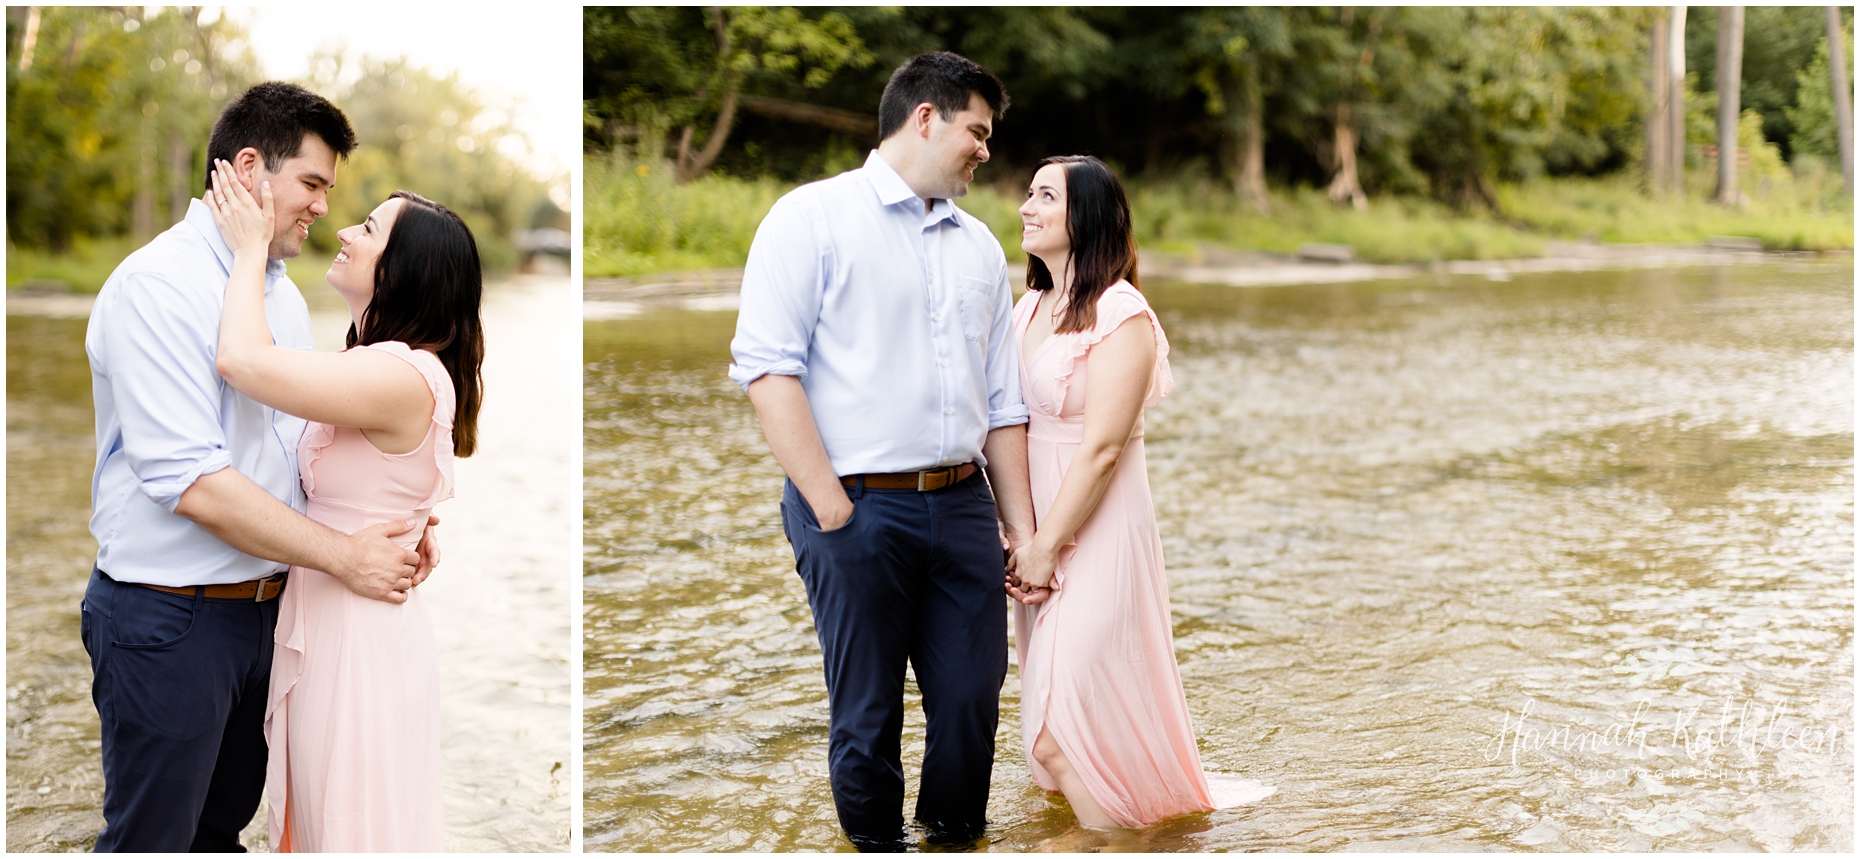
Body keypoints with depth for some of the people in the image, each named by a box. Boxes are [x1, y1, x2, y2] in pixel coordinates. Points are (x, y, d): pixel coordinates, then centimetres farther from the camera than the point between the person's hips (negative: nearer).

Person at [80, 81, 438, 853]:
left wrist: (387, 522, -3)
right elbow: (191, 484, -24)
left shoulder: (283, 295, 11)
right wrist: (343, 557, -21)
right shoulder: (157, 286, -17)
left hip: (264, 606, 8)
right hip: (168, 617, -8)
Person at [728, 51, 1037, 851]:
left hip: (962, 506, 5)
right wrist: (831, 509, -15)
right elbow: (767, 366, -10)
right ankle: (875, 844, 21)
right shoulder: (813, 217, -2)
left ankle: (955, 838, 26)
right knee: (867, 717, 4)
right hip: (859, 509, -5)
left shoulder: (978, 244, 17)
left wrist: (1023, 525, 13)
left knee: (972, 702, 7)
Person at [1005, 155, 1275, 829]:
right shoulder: (1030, 307, 11)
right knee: (1054, 728, 13)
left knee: (1063, 732, -11)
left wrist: (1046, 546, -16)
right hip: (1036, 533, 8)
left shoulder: (1121, 317, -14)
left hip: (1094, 537, -8)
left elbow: (1100, 450, -17)